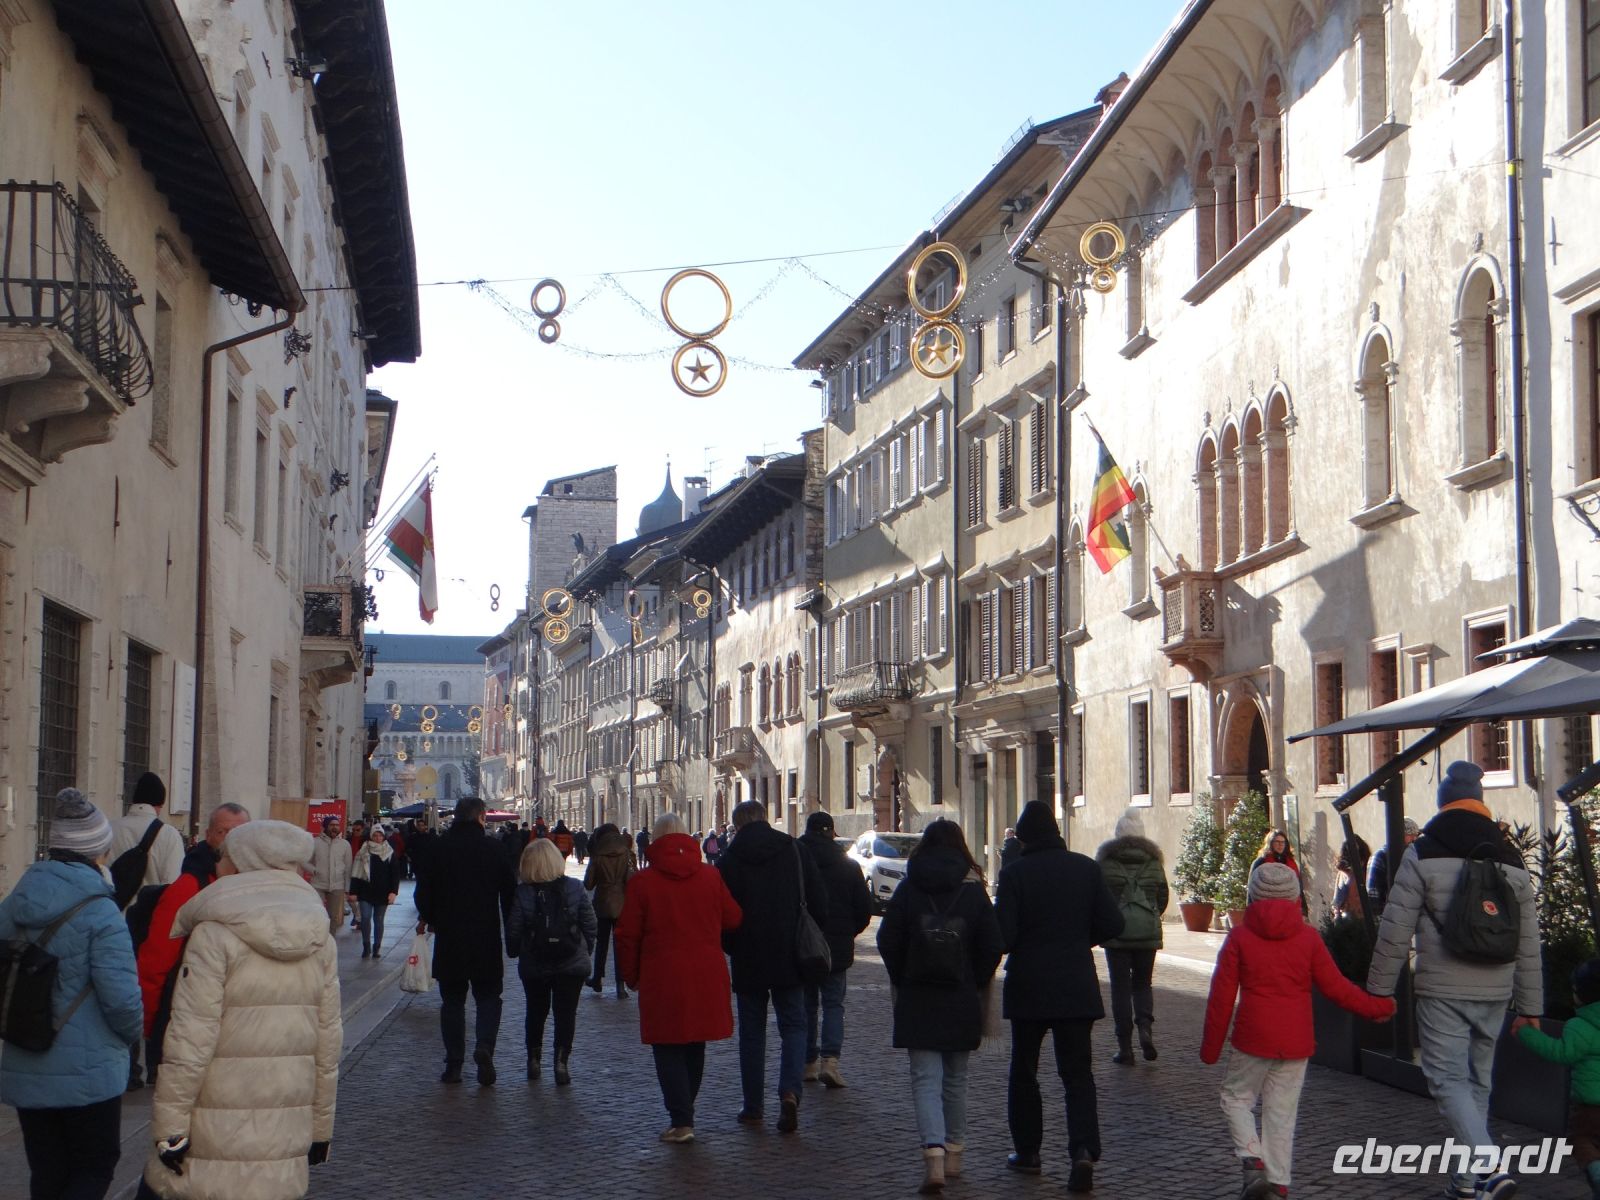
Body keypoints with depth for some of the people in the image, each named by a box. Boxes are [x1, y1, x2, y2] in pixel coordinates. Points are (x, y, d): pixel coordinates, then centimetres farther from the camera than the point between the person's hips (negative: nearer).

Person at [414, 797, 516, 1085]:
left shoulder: (439, 849, -1)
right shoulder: (492, 849, -4)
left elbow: (423, 891, 2)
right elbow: (510, 892, -3)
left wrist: (427, 918, 22)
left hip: (448, 939, 1)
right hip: (486, 938, -1)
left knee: (452, 1000, 10)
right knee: (488, 997, 9)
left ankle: (453, 1064, 9)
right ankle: (484, 1046, -16)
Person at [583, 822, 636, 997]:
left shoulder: (597, 857, -7)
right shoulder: (627, 854, -7)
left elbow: (588, 884, -4)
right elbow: (632, 880, -12)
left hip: (602, 905, 0)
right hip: (622, 905, 0)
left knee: (601, 943, 17)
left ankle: (598, 979, 25)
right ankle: (620, 985, -1)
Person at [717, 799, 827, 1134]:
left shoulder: (729, 859, -5)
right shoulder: (796, 851, 0)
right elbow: (819, 904, 0)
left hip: (748, 959, -1)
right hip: (789, 960, 1)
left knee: (752, 1031, 10)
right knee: (793, 1025, 8)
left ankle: (753, 1107, 13)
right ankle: (790, 1091, -14)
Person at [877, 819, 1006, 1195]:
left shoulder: (908, 888, -2)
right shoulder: (973, 890, -1)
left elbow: (888, 940, -4)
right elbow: (993, 944, -5)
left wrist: (901, 980, 9)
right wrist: (976, 983, 8)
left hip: (917, 998, -1)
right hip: (961, 1001, 2)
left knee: (925, 1079, -3)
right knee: (955, 1079, 16)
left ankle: (934, 1154, -21)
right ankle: (953, 1153, 24)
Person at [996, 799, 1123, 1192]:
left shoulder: (1015, 873, -10)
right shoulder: (1086, 868, -1)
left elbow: (1002, 934, -13)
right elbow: (1112, 925, -1)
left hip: (1028, 986, -2)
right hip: (1076, 986, 2)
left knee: (1024, 1070, 15)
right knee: (1077, 1072, 5)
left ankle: (1027, 1151, 21)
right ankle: (1083, 1151, -13)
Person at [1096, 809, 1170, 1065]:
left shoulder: (1105, 859, -3)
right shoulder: (1153, 860, 5)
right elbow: (1163, 896, 8)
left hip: (1116, 930, -2)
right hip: (1148, 931, 2)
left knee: (1120, 987, 4)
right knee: (1142, 983, 16)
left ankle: (1125, 1047, 2)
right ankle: (1145, 1027, -10)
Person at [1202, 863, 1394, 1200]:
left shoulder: (1239, 937, -4)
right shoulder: (1309, 937, 0)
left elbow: (1221, 995, -3)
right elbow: (1335, 986, 2)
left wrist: (1211, 1046, 5)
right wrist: (1376, 1007, 17)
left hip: (1253, 1039, -2)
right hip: (1296, 1043, 2)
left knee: (1236, 1097, 13)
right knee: (1282, 1113, 8)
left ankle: (1253, 1161, -6)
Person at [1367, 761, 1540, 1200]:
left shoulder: (1423, 854, -6)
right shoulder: (1511, 860, 9)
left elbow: (1395, 930, -8)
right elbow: (1528, 942, 10)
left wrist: (1379, 989, 1)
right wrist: (1529, 1006, 16)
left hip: (1442, 992, -5)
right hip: (1494, 994, 5)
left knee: (1448, 1079, -3)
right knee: (1477, 1081, 16)